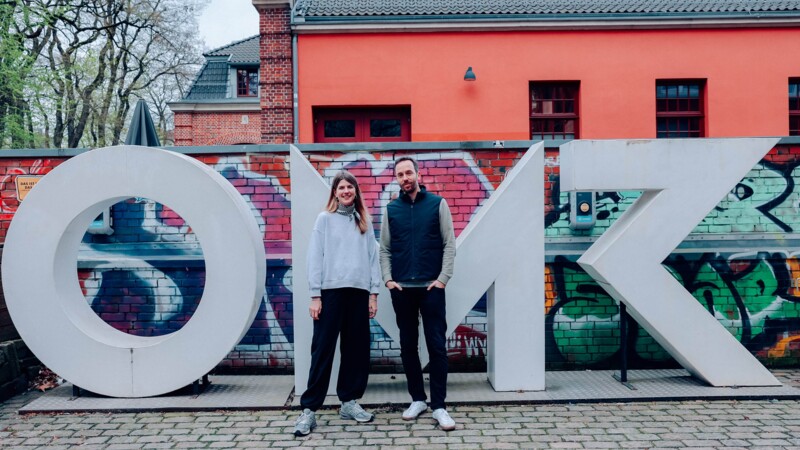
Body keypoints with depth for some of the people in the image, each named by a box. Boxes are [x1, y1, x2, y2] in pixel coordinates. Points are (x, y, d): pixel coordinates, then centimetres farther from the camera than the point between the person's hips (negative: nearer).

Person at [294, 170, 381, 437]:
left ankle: (349, 402, 21)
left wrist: (374, 292, 4)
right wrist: (315, 295, -8)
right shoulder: (325, 219, 4)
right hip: (331, 291, -3)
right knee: (323, 350, -4)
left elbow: (373, 257, 10)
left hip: (359, 291, 4)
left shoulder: (364, 221, 13)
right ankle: (309, 409, 1)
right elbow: (315, 258, -1)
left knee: (356, 348, 8)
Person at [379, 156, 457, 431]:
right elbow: (385, 248, 8)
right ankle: (417, 399, 22)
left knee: (437, 346, -2)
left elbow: (449, 244, -1)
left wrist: (443, 278, -9)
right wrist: (388, 279, -3)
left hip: (431, 287, -2)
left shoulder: (437, 204, 2)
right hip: (401, 288, 3)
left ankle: (438, 405, 6)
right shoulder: (391, 209, 8)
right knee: (408, 346, 9)